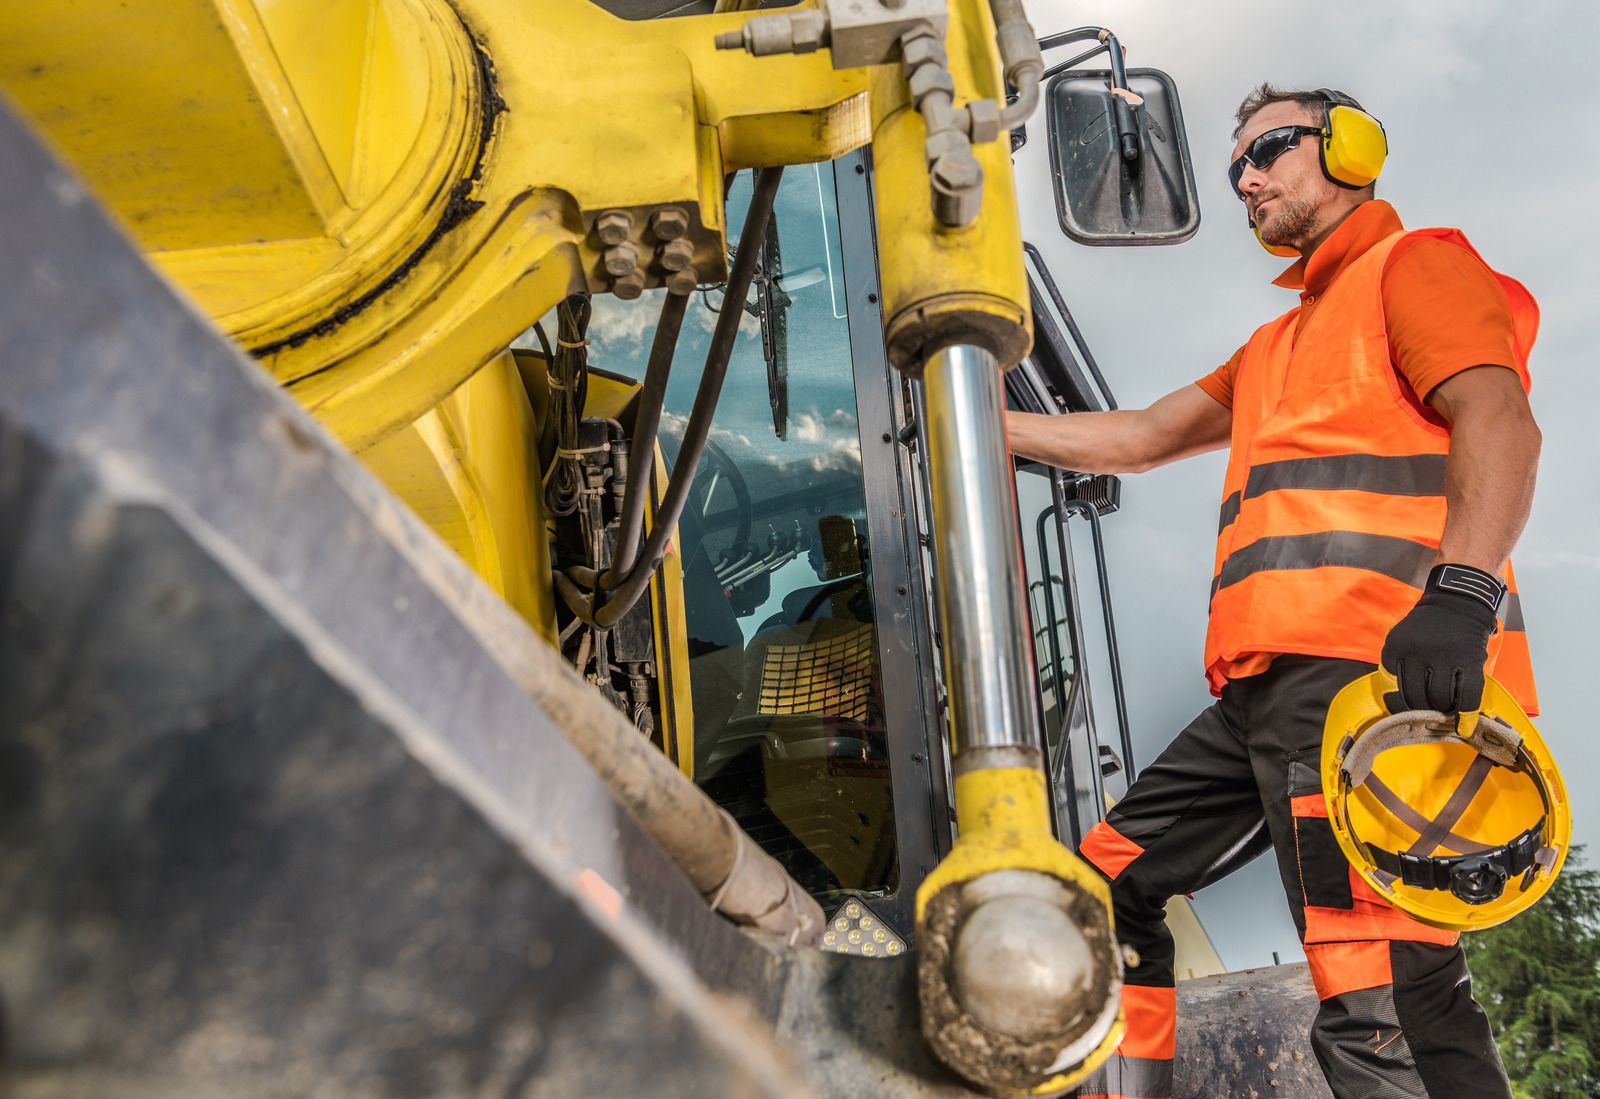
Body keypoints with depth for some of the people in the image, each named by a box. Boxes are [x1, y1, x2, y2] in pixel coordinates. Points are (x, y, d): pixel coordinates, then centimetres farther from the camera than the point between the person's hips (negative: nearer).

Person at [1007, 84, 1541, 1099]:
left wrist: (1459, 591, -26)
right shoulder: (1277, 347, 36)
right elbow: (1139, 440, 36)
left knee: (1382, 994, -21)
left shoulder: (1415, 264, 8)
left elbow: (1501, 424, -9)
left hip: (1369, 664, -10)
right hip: (1272, 681, 10)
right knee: (1116, 878, 13)